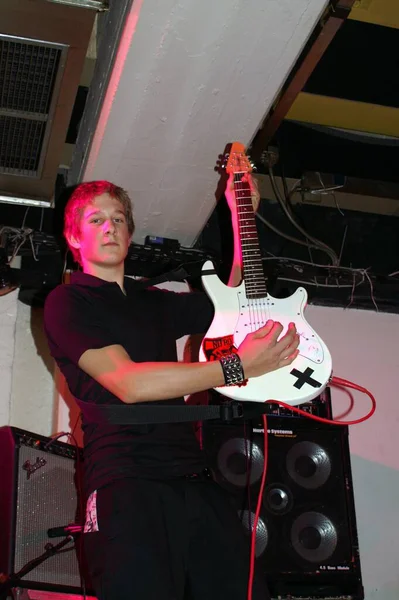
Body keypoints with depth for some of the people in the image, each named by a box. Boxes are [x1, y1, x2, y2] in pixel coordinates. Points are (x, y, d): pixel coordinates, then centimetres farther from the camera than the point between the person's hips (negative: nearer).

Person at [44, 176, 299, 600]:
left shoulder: (155, 302, 23)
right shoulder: (67, 302, 3)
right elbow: (128, 383, -12)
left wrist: (241, 215, 25)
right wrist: (237, 366, -15)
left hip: (194, 478, 6)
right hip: (126, 482, -6)